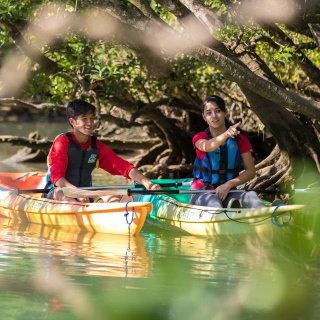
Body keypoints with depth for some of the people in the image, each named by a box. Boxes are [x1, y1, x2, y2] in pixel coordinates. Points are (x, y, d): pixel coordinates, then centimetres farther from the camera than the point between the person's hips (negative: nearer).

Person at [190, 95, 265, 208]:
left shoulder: (239, 139, 8)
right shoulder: (199, 138, 2)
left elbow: (251, 171, 2)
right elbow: (207, 147, -25)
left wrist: (228, 184, -14)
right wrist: (226, 134, -45)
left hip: (228, 193, 1)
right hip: (201, 193, -1)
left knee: (251, 196, -32)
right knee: (213, 201, -39)